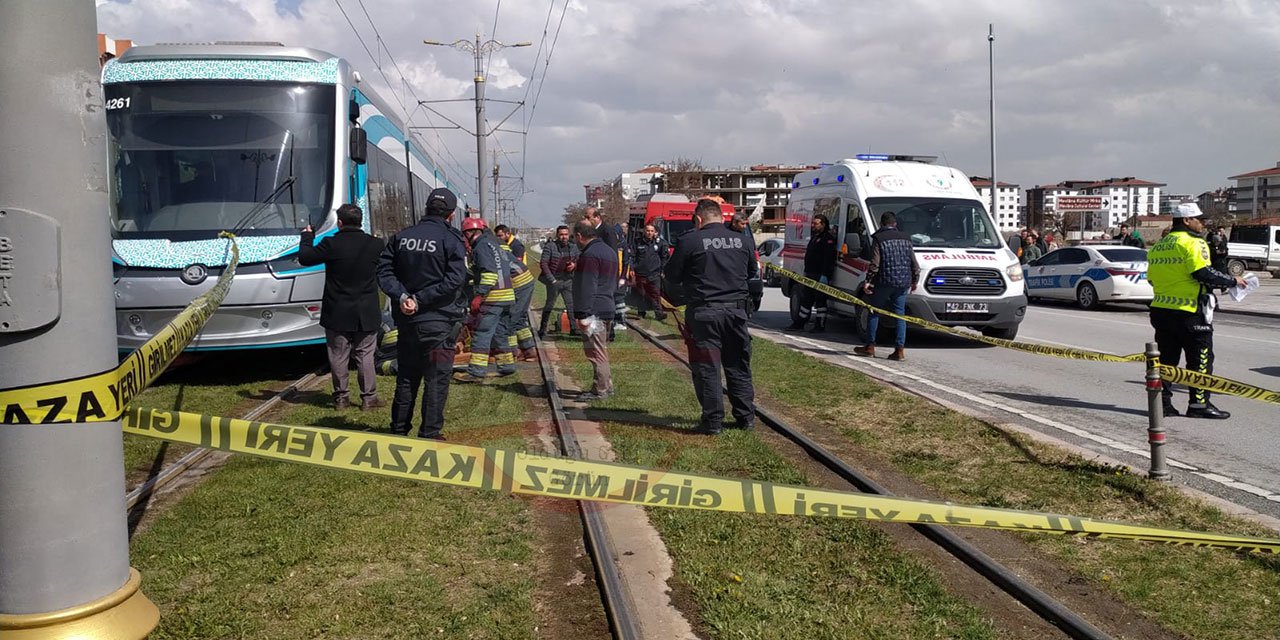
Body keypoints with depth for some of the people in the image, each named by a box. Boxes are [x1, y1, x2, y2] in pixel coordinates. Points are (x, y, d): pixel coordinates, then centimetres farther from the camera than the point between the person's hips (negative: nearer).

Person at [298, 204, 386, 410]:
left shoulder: (331, 244, -14)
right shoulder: (375, 244, -6)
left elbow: (304, 258, -5)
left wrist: (307, 236, 13)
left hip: (337, 315, -2)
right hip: (366, 315, 2)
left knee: (338, 356, 9)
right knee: (365, 355, 9)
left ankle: (341, 397, 16)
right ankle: (369, 398, 11)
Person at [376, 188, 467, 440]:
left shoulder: (400, 237, 5)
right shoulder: (451, 239, -9)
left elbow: (384, 272, -2)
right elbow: (454, 279, -18)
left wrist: (402, 297, -13)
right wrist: (421, 300, -15)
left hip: (406, 320, 5)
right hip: (439, 320, -5)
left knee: (406, 377, 16)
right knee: (436, 379, 4)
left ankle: (399, 430, 24)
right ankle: (429, 434, 6)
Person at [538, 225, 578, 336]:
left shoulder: (573, 247, 7)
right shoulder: (549, 247, -7)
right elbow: (543, 264, -9)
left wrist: (574, 264, -7)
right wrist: (552, 279, -15)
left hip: (568, 280, 4)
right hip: (554, 280, -4)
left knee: (572, 305, 4)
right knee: (549, 305, 2)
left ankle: (574, 328, 13)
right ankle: (542, 330, 11)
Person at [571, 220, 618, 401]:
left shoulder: (590, 255, -16)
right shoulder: (609, 251, 18)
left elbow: (586, 288, -21)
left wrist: (581, 314, -21)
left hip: (594, 311, -10)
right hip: (607, 309, 10)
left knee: (596, 352, -6)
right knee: (601, 351, 17)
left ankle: (600, 390, -2)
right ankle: (607, 386, 24)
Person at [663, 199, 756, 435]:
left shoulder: (689, 241, -8)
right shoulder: (743, 241, 6)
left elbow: (671, 276, -2)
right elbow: (751, 273, 17)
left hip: (703, 313, -4)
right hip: (736, 310, 4)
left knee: (707, 368, 4)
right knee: (738, 366, 15)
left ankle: (713, 421, 6)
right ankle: (745, 417, 21)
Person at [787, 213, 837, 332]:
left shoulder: (828, 238, -12)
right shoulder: (814, 237, 20)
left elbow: (829, 259, -20)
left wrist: (825, 275, -25)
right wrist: (806, 272, 24)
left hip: (820, 276, -10)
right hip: (810, 275, 10)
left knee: (820, 300, -4)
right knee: (805, 299, 13)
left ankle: (820, 326, 2)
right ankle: (799, 323, 19)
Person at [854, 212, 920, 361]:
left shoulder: (878, 239, -4)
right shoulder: (905, 238, 12)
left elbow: (875, 264, -12)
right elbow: (914, 263, 13)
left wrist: (868, 281, -8)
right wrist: (915, 280, 23)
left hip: (884, 281, -4)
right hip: (903, 283, 4)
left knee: (874, 312, 8)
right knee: (900, 314, 6)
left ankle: (870, 347, 10)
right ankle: (900, 350, 1)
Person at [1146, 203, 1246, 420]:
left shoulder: (1158, 246, 14)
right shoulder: (1192, 243, -10)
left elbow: (1152, 278, 15)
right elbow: (1204, 273, -19)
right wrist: (1233, 281, -8)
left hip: (1160, 310, 8)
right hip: (1188, 312, -7)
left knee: (1166, 357, 12)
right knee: (1201, 358, 3)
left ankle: (1162, 401, 13)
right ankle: (1199, 403, 6)